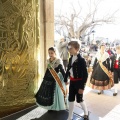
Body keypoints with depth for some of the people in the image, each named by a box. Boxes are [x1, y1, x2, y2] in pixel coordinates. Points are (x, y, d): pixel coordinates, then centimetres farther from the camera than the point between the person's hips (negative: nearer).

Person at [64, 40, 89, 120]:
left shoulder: (81, 60, -19)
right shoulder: (71, 59, 3)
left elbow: (85, 74, -19)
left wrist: (82, 87, -19)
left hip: (78, 82, -6)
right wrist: (66, 79, 17)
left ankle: (86, 113, 38)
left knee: (79, 99, 9)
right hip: (72, 82, 7)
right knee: (71, 99, 12)